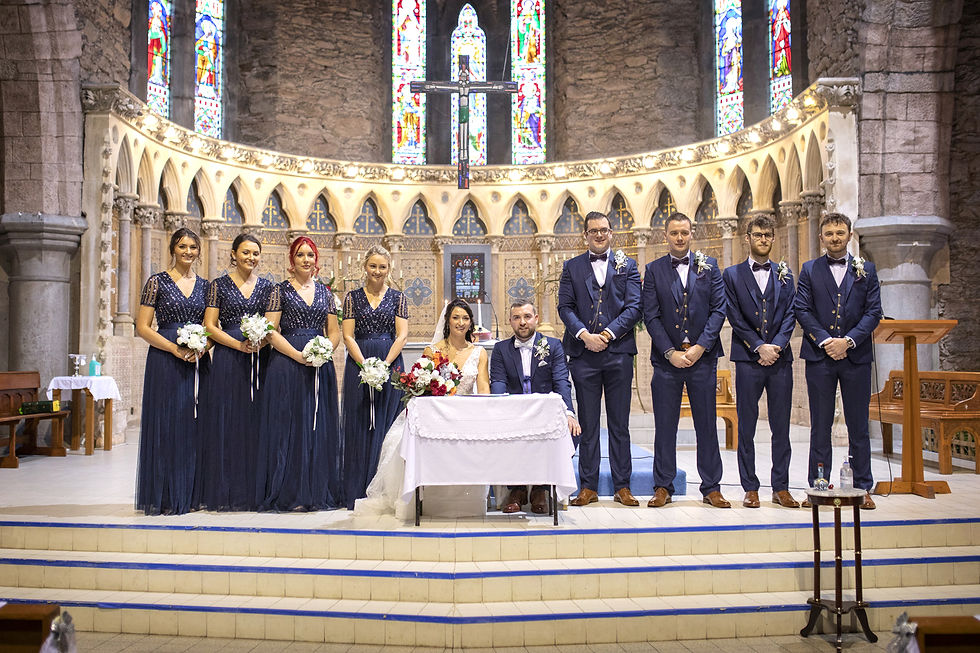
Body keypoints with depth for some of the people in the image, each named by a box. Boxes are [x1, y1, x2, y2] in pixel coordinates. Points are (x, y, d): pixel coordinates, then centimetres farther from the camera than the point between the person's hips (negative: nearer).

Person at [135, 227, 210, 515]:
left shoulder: (204, 285, 12)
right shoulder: (157, 282, 0)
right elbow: (143, 327, -4)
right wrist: (175, 348, -14)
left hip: (198, 362, 4)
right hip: (165, 362, -4)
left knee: (194, 425, 5)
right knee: (166, 425, -2)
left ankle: (190, 494, 14)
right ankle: (164, 497, 6)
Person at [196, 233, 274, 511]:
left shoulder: (266, 286, 12)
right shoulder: (220, 285, 5)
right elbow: (210, 325, -1)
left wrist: (261, 341, -11)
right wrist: (239, 344, -13)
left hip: (259, 360, 2)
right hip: (228, 360, -2)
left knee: (256, 421, 1)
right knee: (227, 421, -3)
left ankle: (254, 492, 8)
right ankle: (225, 492, 4)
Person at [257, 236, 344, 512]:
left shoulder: (325, 292, 13)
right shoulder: (281, 290, 2)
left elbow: (334, 332, 14)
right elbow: (270, 332, -4)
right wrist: (298, 355, -15)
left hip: (321, 365, 4)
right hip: (287, 365, -3)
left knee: (320, 425, 4)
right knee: (289, 425, -3)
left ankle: (319, 492, 12)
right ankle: (290, 493, 4)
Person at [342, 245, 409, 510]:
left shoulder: (397, 297, 7)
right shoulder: (353, 297, 7)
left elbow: (402, 335, -1)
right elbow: (348, 336, 0)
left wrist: (384, 364, -14)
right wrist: (365, 365, -13)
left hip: (390, 365, 0)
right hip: (358, 364, 0)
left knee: (386, 424, 0)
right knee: (359, 425, 1)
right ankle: (357, 492, 8)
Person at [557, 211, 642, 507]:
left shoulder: (627, 265, 11)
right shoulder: (572, 267, 12)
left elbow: (634, 307, 2)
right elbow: (565, 307, 4)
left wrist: (609, 333, -10)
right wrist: (584, 335, -11)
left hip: (618, 351, 0)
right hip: (583, 353, 0)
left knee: (619, 423, 5)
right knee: (587, 424, 4)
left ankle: (622, 487, 12)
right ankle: (588, 487, 10)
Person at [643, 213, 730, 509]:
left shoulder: (709, 266, 7)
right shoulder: (654, 270, 6)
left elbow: (719, 309, 2)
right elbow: (651, 316, 0)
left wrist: (700, 346, -9)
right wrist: (671, 352, -9)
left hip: (702, 357, 0)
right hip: (666, 359, 0)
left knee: (706, 424, 5)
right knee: (665, 425, 3)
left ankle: (711, 487, 14)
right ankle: (663, 487, 13)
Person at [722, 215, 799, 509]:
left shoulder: (785, 274, 14)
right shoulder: (732, 275, 6)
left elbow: (790, 314, 6)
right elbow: (735, 317, -2)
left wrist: (776, 345, -9)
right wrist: (759, 347, -10)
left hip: (780, 358, 2)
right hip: (748, 359, -2)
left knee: (781, 426, 4)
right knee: (746, 427, 1)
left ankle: (781, 488, 13)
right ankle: (750, 488, 9)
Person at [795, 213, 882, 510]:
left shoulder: (866, 270, 9)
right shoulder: (809, 270, 8)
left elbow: (874, 311, 2)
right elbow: (802, 310, 0)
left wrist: (848, 341, -11)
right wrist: (825, 341, -12)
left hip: (856, 356, 1)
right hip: (819, 357, 0)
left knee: (858, 426, 5)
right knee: (820, 426, 4)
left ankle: (862, 488, 14)